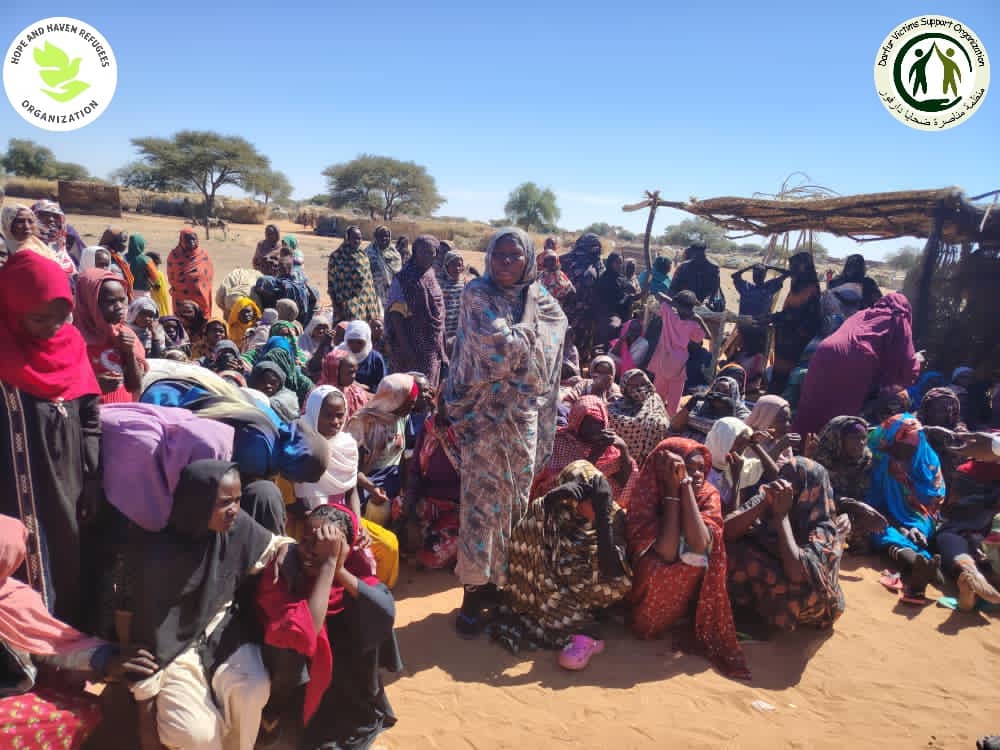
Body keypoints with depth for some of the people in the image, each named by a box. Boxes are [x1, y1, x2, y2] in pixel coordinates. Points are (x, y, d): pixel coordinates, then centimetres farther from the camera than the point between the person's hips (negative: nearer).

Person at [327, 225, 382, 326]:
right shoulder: (336, 256, -1)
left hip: (366, 301, 4)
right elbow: (331, 282, -1)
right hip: (347, 302, -4)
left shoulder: (363, 255, 12)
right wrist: (337, 305, -6)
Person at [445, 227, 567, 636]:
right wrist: (528, 313, -10)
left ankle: (506, 577, 29)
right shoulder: (478, 294, -8)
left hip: (524, 414, 4)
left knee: (517, 497, 12)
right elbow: (504, 348, -21)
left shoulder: (544, 303, 4)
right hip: (486, 414, -4)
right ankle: (475, 587, 13)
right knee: (483, 498, 0)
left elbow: (549, 359, 10)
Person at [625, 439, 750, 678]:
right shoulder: (645, 495, -17)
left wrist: (686, 485, -25)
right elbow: (667, 554, -30)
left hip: (689, 589, 4)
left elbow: (700, 545, -27)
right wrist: (673, 490, -27)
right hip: (650, 591, -4)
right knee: (655, 569, -35)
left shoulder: (709, 495, -9)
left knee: (700, 558, -26)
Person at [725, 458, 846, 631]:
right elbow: (726, 533, -21)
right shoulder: (765, 499, -11)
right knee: (726, 548, -17)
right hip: (758, 585, 3)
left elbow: (796, 573, -40)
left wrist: (781, 514, -34)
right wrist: (764, 503, -31)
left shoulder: (823, 530, -22)